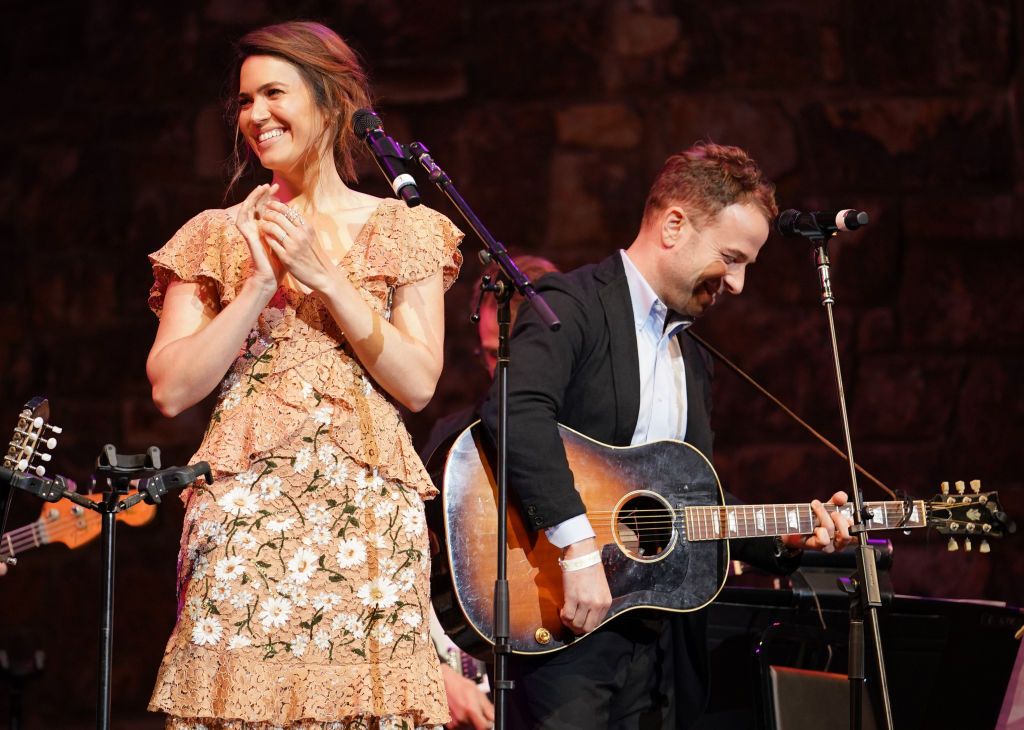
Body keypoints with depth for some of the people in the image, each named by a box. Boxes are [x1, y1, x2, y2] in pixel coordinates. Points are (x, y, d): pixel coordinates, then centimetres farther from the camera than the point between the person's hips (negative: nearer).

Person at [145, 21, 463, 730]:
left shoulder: (402, 231, 10)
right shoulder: (217, 235, 12)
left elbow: (418, 384, -1)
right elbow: (172, 390, 2)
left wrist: (325, 274, -7)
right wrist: (261, 285, -7)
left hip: (367, 515, 0)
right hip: (245, 514, 1)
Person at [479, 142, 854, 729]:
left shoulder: (694, 360, 21)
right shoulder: (572, 306, -7)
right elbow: (516, 412, -26)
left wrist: (784, 538, 10)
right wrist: (579, 543, -31)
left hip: (655, 633, 8)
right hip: (562, 620, -8)